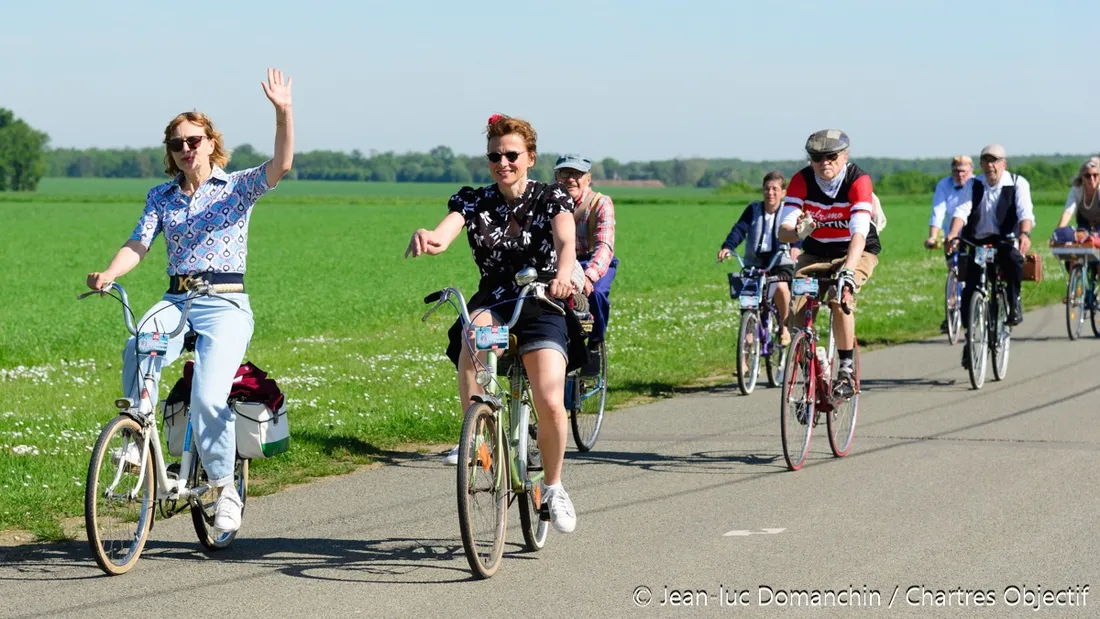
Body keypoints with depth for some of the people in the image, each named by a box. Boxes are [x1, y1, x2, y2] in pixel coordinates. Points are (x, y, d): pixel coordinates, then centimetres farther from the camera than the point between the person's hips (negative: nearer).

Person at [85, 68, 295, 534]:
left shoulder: (237, 188, 4)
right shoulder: (161, 197, 14)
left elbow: (281, 165, -13)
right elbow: (139, 243, 1)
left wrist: (283, 112, -28)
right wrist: (110, 274, -20)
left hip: (226, 305, -3)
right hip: (176, 301, 3)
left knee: (208, 398, -21)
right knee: (138, 351, -32)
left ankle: (225, 488, -2)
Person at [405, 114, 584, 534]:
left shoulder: (551, 198, -2)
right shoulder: (473, 202, 3)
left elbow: (566, 241, -21)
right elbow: (443, 237, -16)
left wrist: (563, 274, -45)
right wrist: (427, 241, -42)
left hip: (542, 306, -1)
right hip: (493, 304, 1)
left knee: (550, 402, -20)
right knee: (473, 330, -37)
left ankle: (553, 486, 6)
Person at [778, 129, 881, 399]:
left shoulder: (858, 180, -24)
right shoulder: (801, 181, -16)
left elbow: (859, 233, -35)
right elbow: (783, 230, -23)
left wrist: (848, 271, -51)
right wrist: (798, 232, -48)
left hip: (857, 253, -3)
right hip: (816, 253, 3)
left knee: (840, 299, -31)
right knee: (798, 310, -20)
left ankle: (846, 372, -19)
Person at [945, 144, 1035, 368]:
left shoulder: (1018, 184, -3)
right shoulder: (974, 185, 4)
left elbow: (1025, 213, -18)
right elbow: (962, 211, -11)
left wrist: (1024, 234, -40)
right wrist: (952, 235, -31)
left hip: (1004, 241, -2)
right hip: (976, 243, 2)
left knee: (1013, 258, -36)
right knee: (970, 289, -11)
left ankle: (1014, 303, -14)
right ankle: (970, 339, 0)